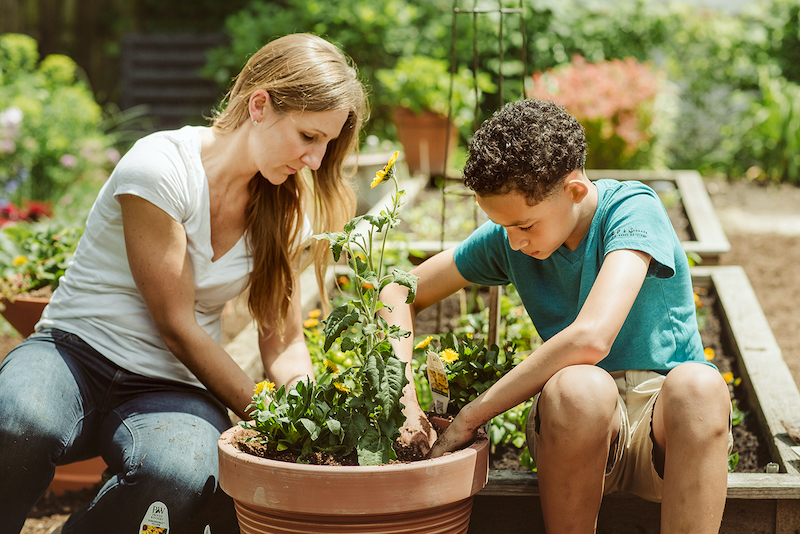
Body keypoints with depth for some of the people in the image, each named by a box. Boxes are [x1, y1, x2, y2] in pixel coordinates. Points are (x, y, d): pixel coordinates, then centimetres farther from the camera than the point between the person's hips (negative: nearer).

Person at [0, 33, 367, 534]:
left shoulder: (285, 210, 5)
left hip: (174, 387, 4)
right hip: (78, 350, -3)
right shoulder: (161, 167, -15)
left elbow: (282, 338, 8)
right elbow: (177, 326, -13)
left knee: (183, 474, -35)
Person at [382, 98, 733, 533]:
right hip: (581, 418, 2)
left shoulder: (632, 208, -14)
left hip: (665, 415, -2)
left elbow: (591, 337, -29)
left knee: (697, 384, -38)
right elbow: (400, 294, 10)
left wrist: (470, 416, -23)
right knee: (576, 386, -35)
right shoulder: (507, 237, 1)